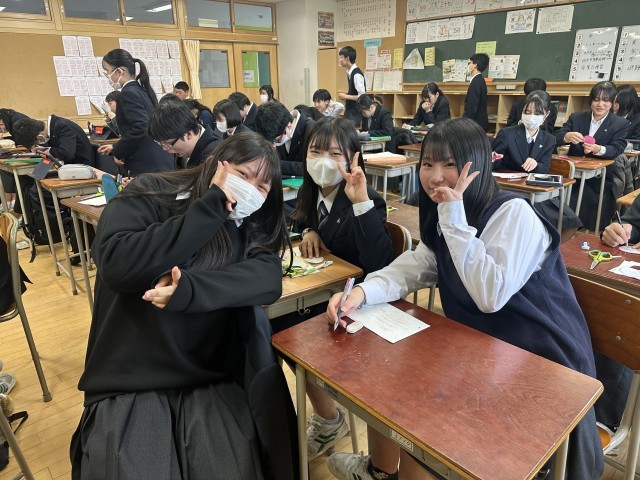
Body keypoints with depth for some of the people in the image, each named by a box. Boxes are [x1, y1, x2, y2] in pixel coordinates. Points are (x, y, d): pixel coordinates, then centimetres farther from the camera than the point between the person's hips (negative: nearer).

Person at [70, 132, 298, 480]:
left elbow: (268, 280, -15)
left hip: (213, 381, 2)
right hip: (130, 383, -1)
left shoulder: (251, 225, 4)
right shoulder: (147, 196, -4)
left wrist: (189, 288, -30)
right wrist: (211, 206, -19)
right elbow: (117, 264, -22)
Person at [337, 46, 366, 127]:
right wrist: (346, 95, 3)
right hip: (349, 111, 8)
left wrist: (346, 96, -15)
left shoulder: (357, 74, -19)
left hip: (356, 112, -8)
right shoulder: (349, 72, 6)